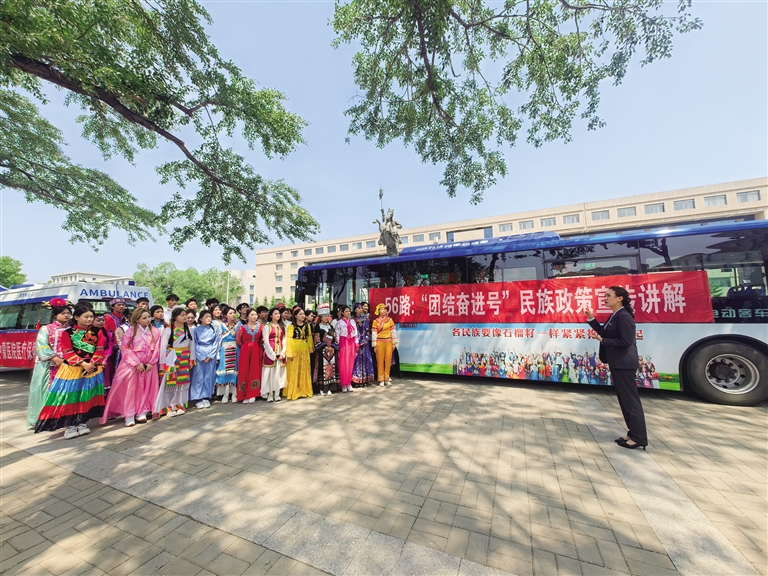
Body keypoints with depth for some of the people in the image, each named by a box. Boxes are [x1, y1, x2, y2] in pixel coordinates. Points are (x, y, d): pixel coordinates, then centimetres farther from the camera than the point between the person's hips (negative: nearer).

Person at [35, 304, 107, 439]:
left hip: (92, 368, 2)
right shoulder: (67, 332, -4)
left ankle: (82, 423, 15)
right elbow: (67, 353, -9)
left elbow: (100, 350, -2)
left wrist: (92, 364, -14)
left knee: (86, 396, 4)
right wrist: (83, 364, -18)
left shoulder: (97, 332, 2)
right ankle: (70, 425, 8)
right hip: (72, 368, -1)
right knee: (70, 395, -2)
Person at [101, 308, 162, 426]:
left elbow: (157, 349, 0)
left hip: (148, 365, 2)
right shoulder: (131, 331, -7)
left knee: (145, 390, 9)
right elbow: (125, 348, -10)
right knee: (129, 390, 1)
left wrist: (151, 363, -10)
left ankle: (142, 412, 20)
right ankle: (129, 415, 10)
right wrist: (137, 363, -16)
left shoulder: (155, 331, 0)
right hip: (131, 365, -2)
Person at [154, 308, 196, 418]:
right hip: (172, 359, -4)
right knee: (170, 383, 3)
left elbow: (191, 345, 7)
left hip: (184, 359, 4)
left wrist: (191, 359, 3)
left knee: (182, 382, 10)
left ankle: (180, 405, 20)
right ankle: (169, 407, 14)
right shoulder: (168, 330, -9)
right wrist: (164, 363, -13)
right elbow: (163, 347, -10)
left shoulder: (188, 330, 6)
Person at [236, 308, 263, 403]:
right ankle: (245, 396, 10)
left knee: (255, 372, 3)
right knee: (244, 372, 2)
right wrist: (246, 346, 10)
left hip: (257, 352, 1)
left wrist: (257, 347, 5)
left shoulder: (261, 326, 1)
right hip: (245, 352, -1)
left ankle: (252, 395, 11)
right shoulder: (242, 327, -2)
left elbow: (263, 339, 6)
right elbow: (238, 340, 4)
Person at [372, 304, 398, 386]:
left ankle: (387, 379, 18)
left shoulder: (390, 320, 4)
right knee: (380, 361, 4)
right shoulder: (375, 321, -1)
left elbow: (393, 331, 5)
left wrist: (394, 343, 3)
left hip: (388, 342, 2)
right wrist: (374, 345, -4)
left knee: (388, 360, 5)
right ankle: (381, 380, 14)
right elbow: (374, 334, -1)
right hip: (379, 343, -2)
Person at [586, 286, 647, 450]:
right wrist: (591, 319, 5)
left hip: (624, 364, -10)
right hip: (617, 363, 10)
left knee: (630, 400, 0)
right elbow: (604, 332, 12)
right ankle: (633, 433, 28)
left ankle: (639, 438, 13)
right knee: (624, 399, 16)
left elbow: (625, 341, -22)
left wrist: (602, 341, -20)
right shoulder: (614, 316, 11)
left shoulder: (624, 316, -18)